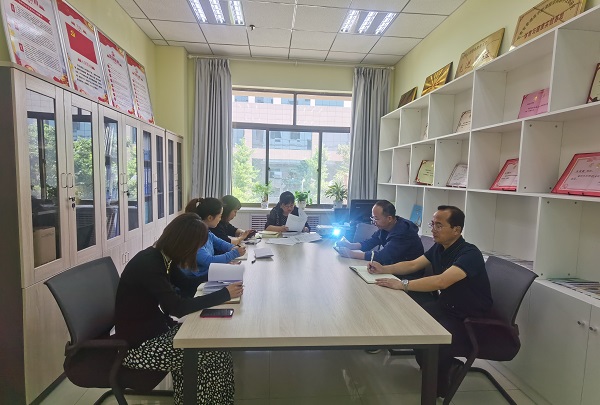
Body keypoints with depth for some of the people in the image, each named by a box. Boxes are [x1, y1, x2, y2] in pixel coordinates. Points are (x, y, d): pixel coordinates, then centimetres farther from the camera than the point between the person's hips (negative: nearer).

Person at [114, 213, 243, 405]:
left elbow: (185, 287, 12)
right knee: (213, 355, -14)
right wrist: (224, 294, -24)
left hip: (154, 330, 8)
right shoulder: (148, 263, -24)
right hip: (137, 345, -8)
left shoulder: (161, 258, 1)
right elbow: (178, 307, -30)